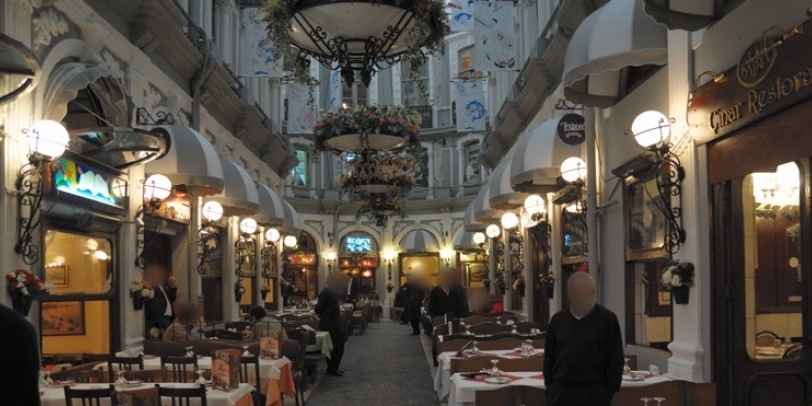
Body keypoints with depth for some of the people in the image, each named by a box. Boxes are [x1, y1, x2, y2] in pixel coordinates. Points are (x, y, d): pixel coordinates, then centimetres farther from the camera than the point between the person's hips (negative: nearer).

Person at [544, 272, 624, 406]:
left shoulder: (608, 319, -2)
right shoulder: (558, 320, 8)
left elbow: (615, 359, -2)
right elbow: (549, 356, 13)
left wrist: (609, 391, -7)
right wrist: (550, 385, 5)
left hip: (595, 393, -3)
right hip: (561, 392, 3)